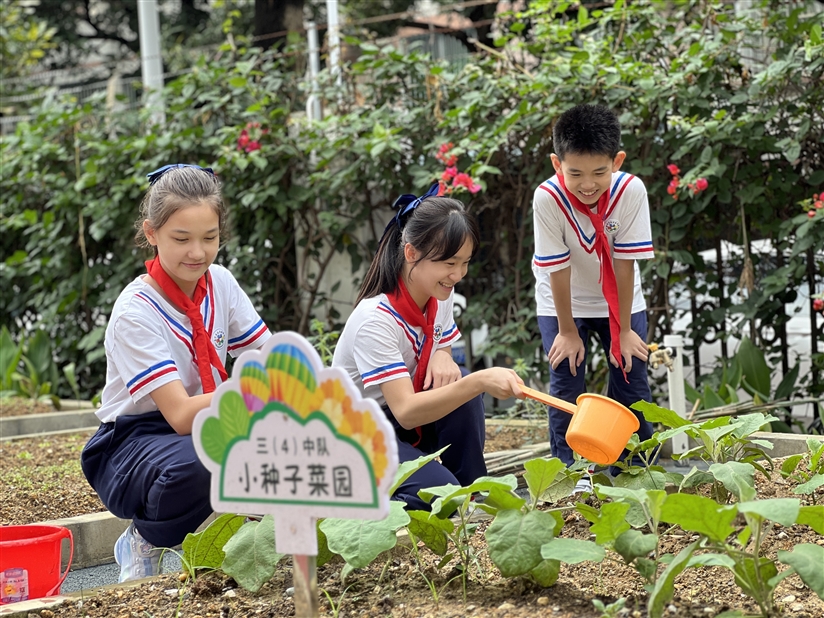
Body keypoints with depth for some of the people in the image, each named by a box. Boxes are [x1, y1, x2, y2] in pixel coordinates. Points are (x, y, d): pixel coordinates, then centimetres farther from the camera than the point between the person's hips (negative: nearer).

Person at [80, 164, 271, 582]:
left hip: (202, 428, 5)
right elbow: (181, 415, -27)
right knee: (195, 465, -39)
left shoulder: (220, 283, -2)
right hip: (134, 441, -5)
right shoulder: (135, 312, -20)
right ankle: (146, 544, -5)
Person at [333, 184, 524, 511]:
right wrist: (480, 381, -48)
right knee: (438, 492, -29)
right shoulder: (376, 319, -29)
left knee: (459, 381, -20)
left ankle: (472, 492, -7)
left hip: (407, 419, 8)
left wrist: (443, 356, -15)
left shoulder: (440, 296, -5)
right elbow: (405, 411, -36)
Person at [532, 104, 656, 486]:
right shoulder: (548, 198, -30)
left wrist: (624, 329, -16)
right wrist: (567, 331, -15)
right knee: (566, 382, -8)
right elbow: (558, 270, -23)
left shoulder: (631, 190, -28)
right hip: (563, 302, -1)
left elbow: (625, 264, -22)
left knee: (631, 380, 0)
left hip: (618, 300, 1)